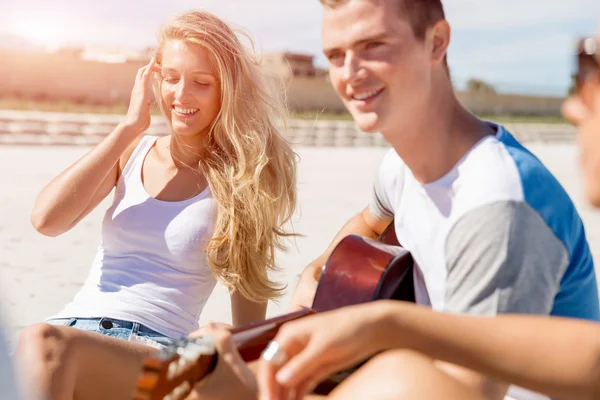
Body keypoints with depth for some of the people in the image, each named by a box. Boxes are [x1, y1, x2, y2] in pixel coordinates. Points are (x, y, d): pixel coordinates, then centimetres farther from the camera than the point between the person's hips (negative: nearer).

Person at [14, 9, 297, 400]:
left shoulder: (241, 178, 4)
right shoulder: (133, 152, 14)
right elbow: (46, 219, -3)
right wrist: (129, 127, 0)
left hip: (155, 348, -3)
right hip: (74, 324, 4)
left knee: (47, 343, -36)